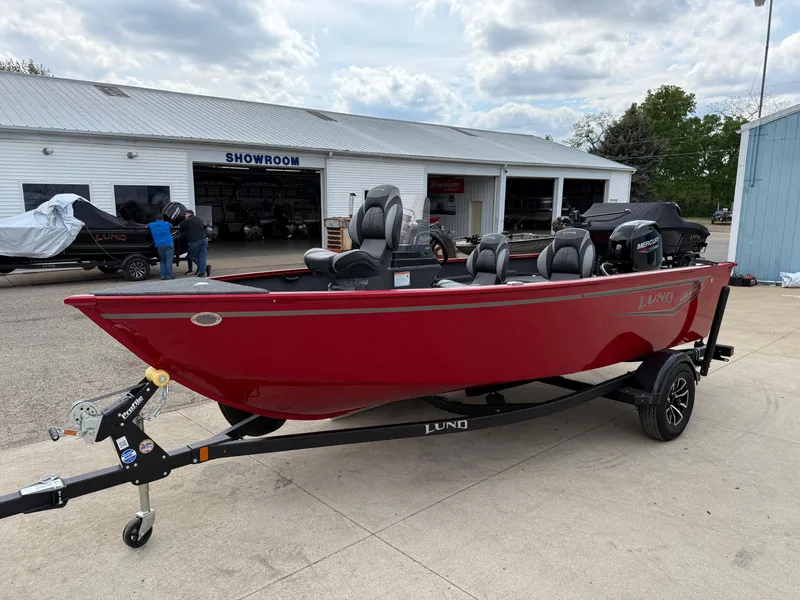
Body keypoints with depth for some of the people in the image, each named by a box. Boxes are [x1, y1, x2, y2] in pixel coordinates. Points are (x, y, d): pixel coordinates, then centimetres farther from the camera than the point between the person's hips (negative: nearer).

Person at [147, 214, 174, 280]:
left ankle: (163, 275, 6)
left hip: (159, 245, 2)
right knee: (169, 260, -4)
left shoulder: (151, 225, 10)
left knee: (162, 260, 13)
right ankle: (168, 275, -10)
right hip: (169, 244, -2)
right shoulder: (166, 224, 7)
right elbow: (171, 227, 26)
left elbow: (147, 225, 31)